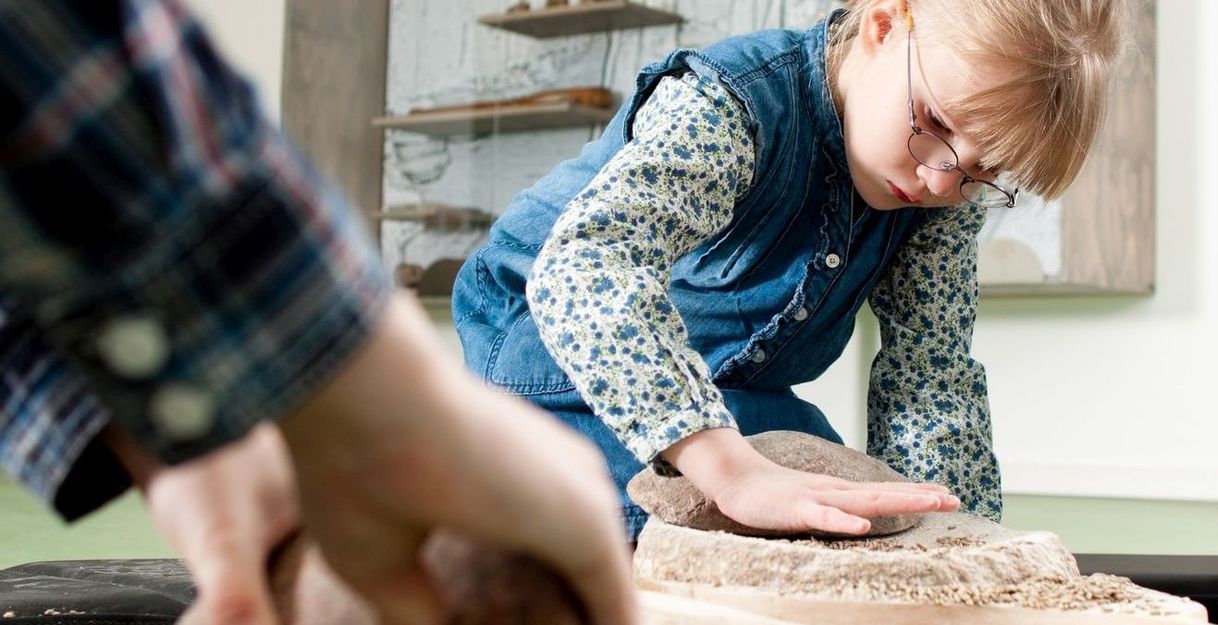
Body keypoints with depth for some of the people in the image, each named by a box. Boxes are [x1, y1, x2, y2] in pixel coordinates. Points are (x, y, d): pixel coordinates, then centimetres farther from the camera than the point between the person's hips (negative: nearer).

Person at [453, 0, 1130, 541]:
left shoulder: (949, 190, -12)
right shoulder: (727, 107, -35)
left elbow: (930, 373, -10)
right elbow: (582, 270, -52)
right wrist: (737, 473, -63)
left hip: (736, 394, 6)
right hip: (559, 363, -5)